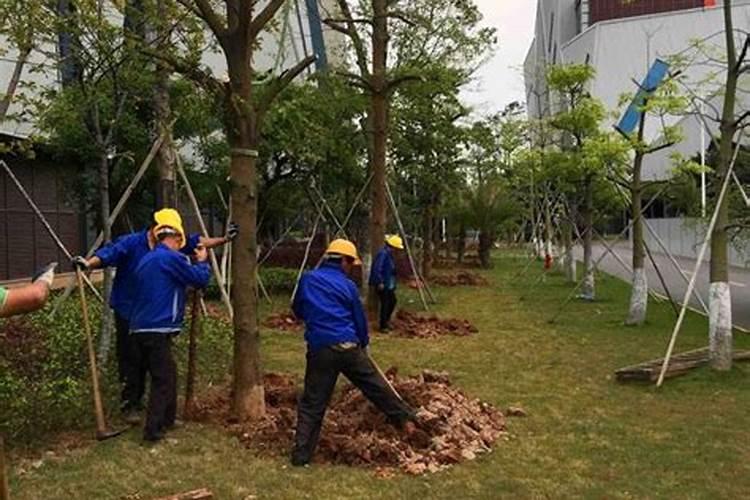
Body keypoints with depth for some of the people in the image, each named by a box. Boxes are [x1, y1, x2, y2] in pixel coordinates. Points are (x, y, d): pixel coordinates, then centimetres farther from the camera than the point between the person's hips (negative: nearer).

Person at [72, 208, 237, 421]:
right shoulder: (130, 243, -14)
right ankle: (128, 405, 4)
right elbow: (108, 254, -27)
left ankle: (136, 400, 27)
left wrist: (224, 239, 8)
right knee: (129, 358, -5)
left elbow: (198, 242, 11)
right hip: (127, 311, -6)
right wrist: (88, 263, -45)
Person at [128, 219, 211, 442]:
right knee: (162, 380, -2)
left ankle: (167, 420, 29)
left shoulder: (146, 260, 17)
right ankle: (153, 429, -3)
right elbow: (200, 279, -7)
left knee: (168, 374, 20)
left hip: (139, 328, 9)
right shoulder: (172, 258, -10)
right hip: (158, 329, -9)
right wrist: (202, 261, 13)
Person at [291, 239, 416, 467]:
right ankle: (405, 418, 29)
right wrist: (363, 344, 29)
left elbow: (298, 311, 20)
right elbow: (360, 319, 11)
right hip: (348, 347, -1)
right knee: (377, 387, 15)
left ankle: (301, 454, 6)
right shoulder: (348, 285, 3)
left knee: (312, 403, 7)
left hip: (319, 349, 1)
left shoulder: (307, 279, 7)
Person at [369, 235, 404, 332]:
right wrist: (380, 282, -22)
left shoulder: (389, 254, 12)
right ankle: (383, 326, 6)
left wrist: (393, 283, 16)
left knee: (392, 301, 17)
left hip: (389, 285, 10)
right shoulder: (383, 254, -19)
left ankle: (386, 321, 31)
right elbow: (377, 269, -24)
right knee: (385, 304, -4)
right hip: (382, 285, -10)